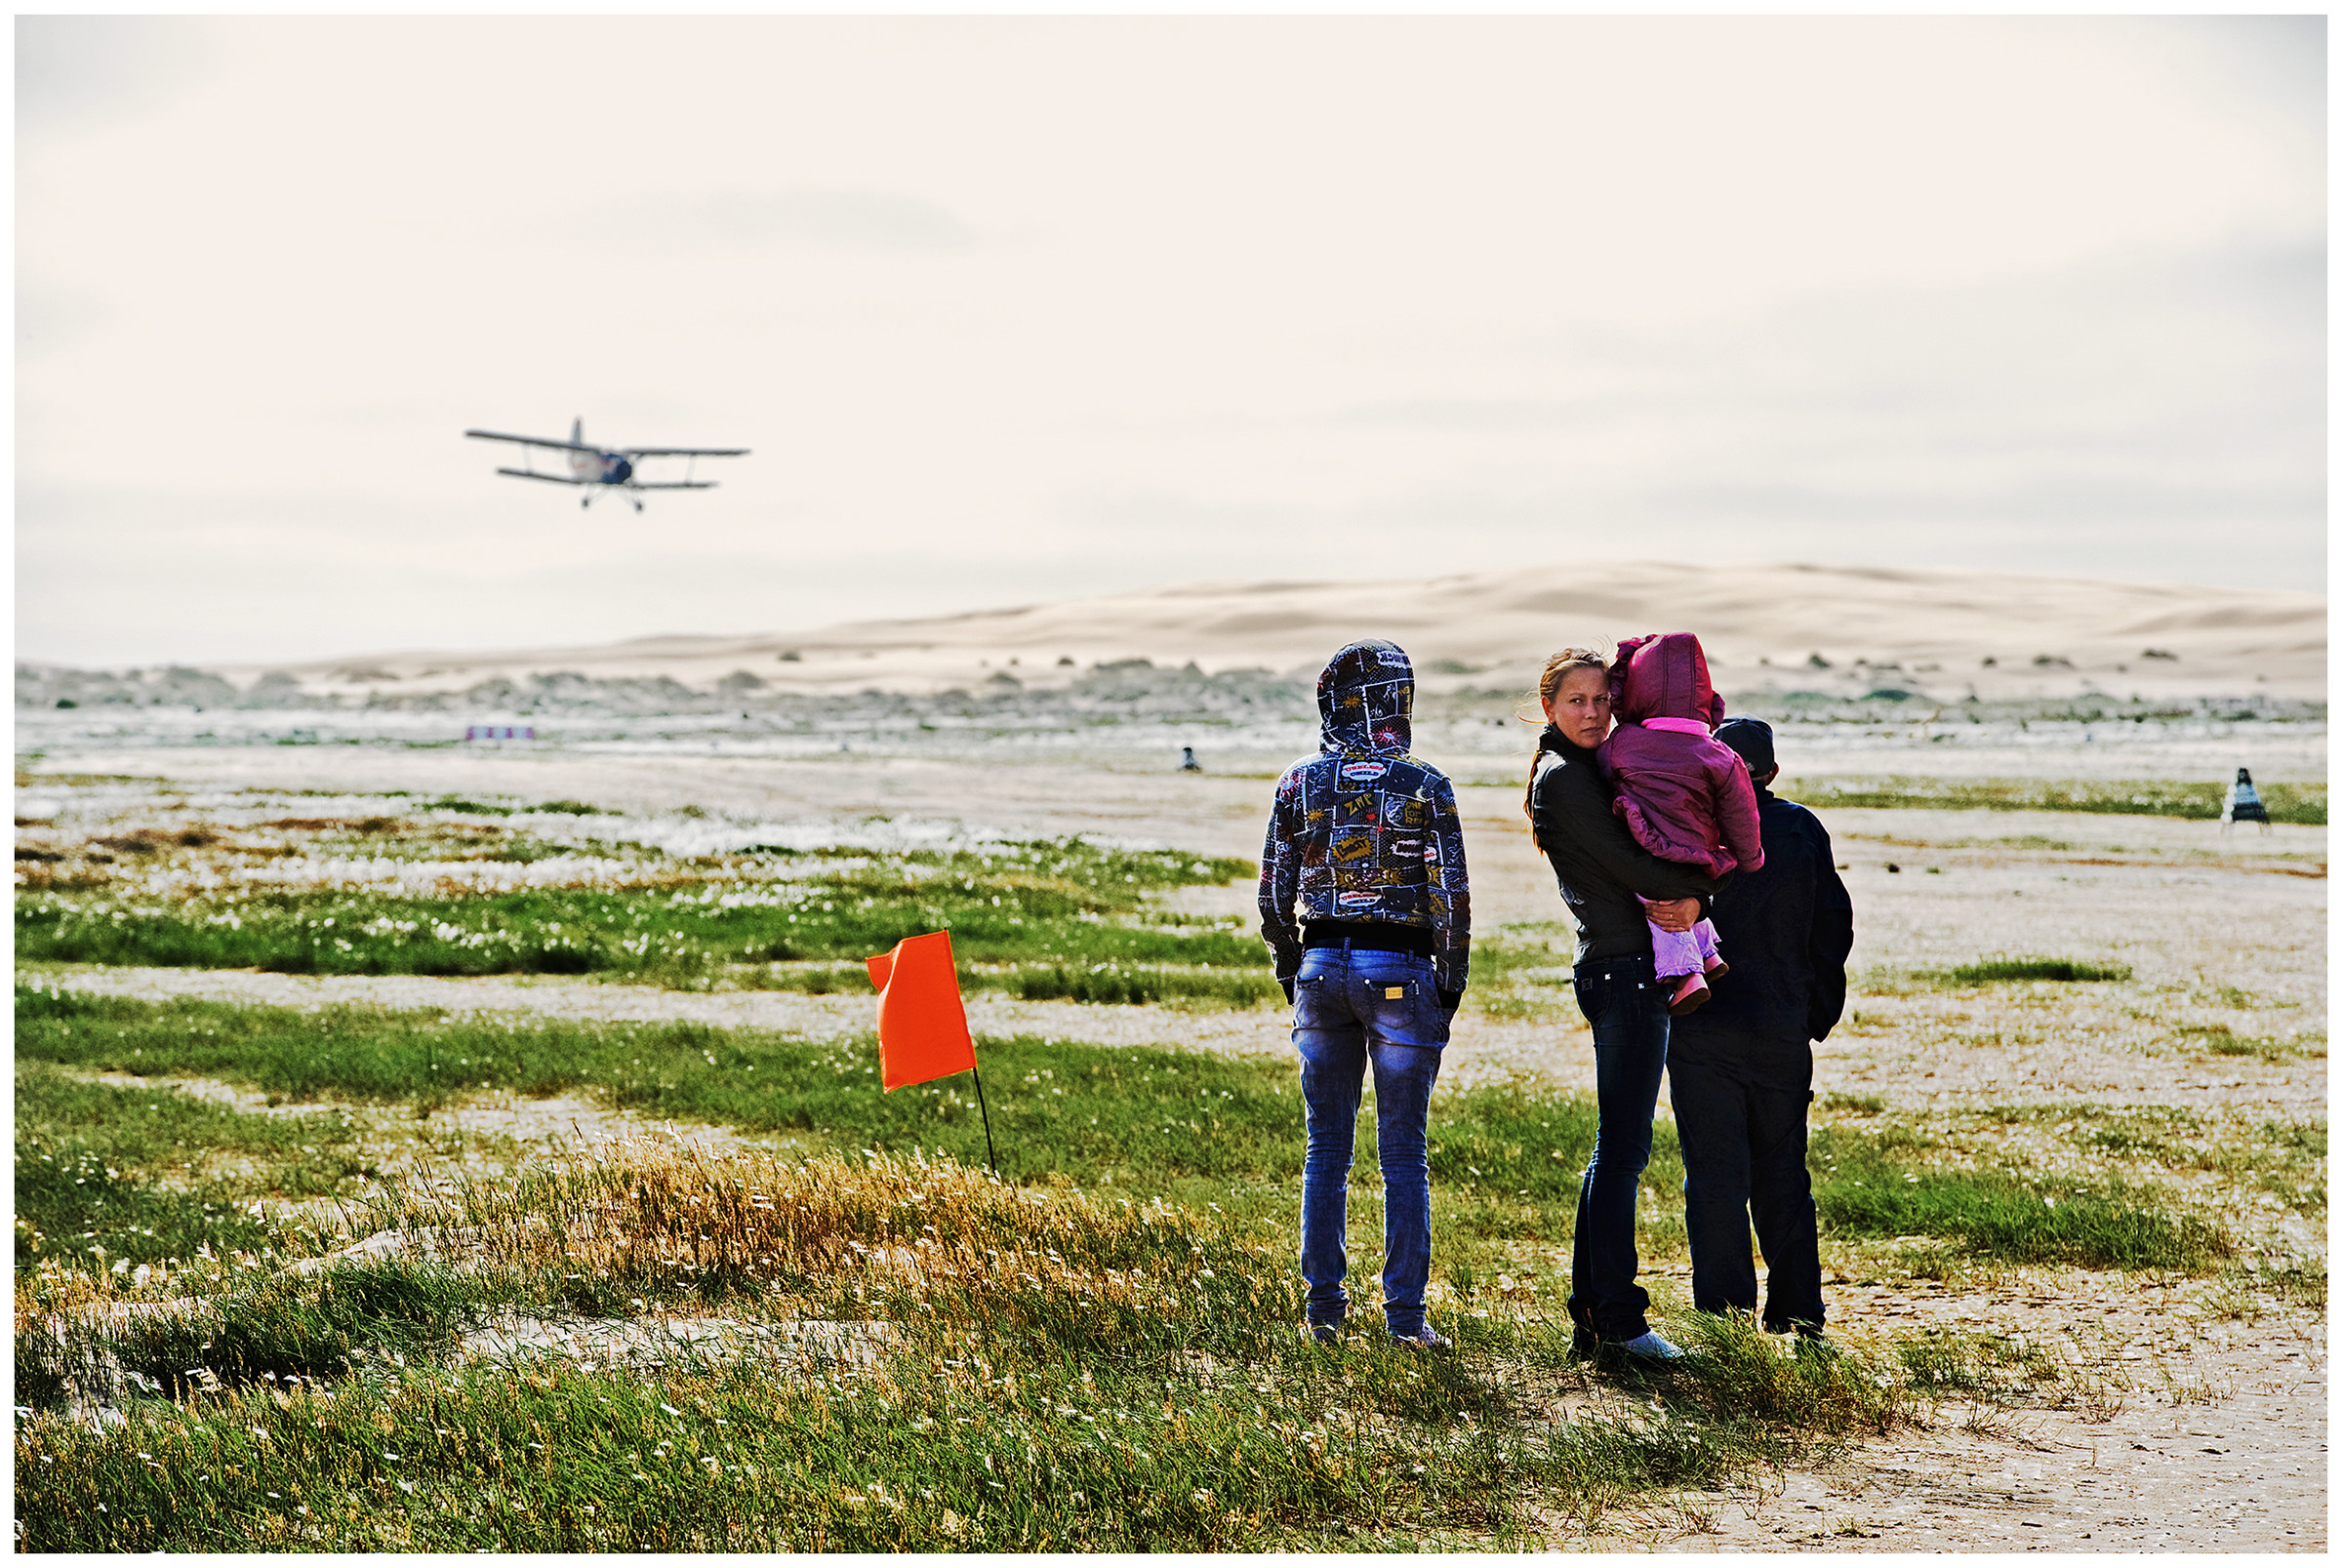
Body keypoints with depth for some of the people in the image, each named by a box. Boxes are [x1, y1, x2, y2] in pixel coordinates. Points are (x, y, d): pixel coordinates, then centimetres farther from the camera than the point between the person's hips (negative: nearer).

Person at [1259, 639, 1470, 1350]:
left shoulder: (1300, 783, 1)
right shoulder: (1424, 785, -7)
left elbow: (1274, 897, 4)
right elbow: (1451, 895, -8)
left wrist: (1292, 974, 17)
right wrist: (1452, 982, 4)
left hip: (1323, 967, 3)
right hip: (1401, 971, -2)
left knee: (1327, 1147, 11)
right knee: (1403, 1153, 4)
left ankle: (1324, 1306, 11)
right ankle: (1405, 1314, 4)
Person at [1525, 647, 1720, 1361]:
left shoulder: (1598, 769, 19)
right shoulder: (1564, 776, -9)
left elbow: (1643, 859, 12)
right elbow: (1626, 865, -15)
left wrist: (1691, 900, -7)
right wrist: (1704, 883, -3)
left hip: (1632, 968, 10)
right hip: (1622, 967, -10)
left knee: (1618, 1146, 12)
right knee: (1623, 1146, -8)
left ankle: (1592, 1312, 17)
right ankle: (1616, 1319, -5)